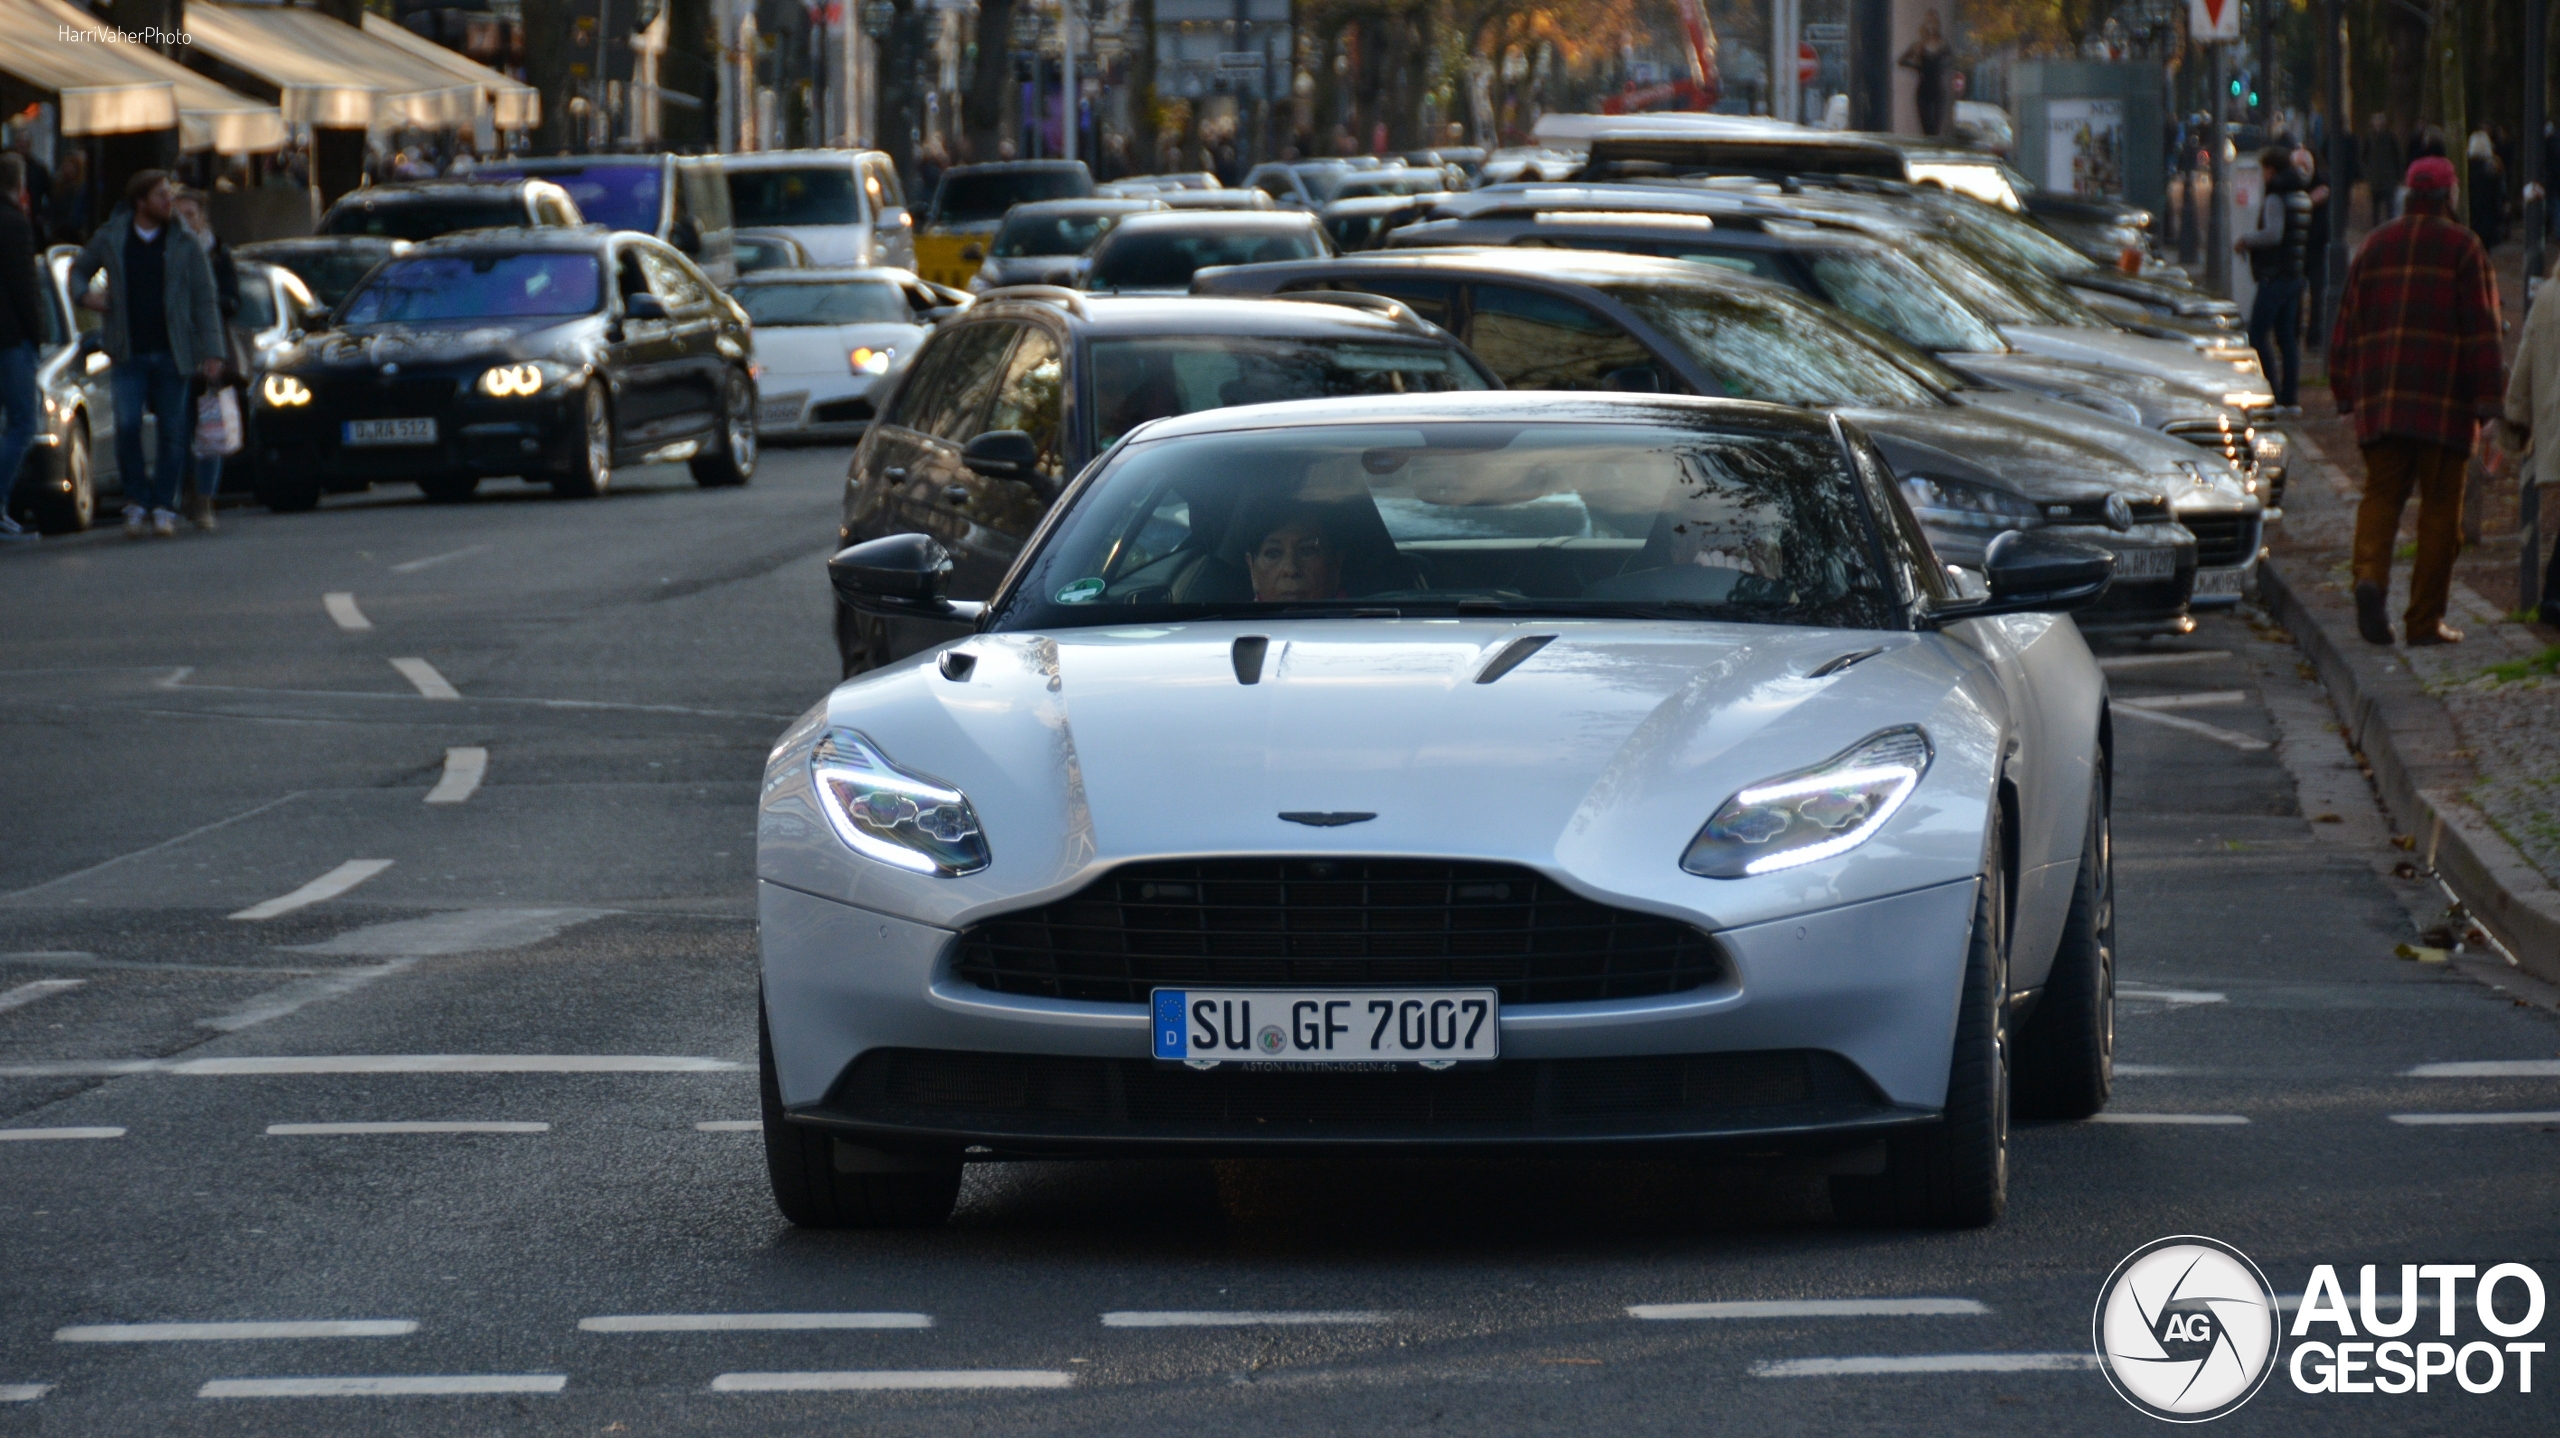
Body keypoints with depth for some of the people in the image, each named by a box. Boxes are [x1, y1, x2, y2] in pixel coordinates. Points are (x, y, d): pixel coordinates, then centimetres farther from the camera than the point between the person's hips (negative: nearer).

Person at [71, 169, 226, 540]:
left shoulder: (185, 243, 4)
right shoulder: (111, 238, 6)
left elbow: (205, 300, 4)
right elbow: (79, 269, 22)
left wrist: (211, 352, -3)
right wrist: (84, 294, -2)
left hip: (171, 353, 0)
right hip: (129, 353, 0)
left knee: (173, 432, 0)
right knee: (127, 425, -12)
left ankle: (163, 506, 9)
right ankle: (136, 502, 1)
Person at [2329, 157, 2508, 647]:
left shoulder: (2374, 247, 12)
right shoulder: (2462, 248, -2)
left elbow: (2348, 326, 14)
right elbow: (2481, 329, -6)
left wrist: (2348, 395, 20)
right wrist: (2487, 400, -5)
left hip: (2381, 399, 3)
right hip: (2443, 403, -3)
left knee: (2381, 493, 7)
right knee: (2440, 506, 4)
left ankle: (2370, 574, -22)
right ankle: (2426, 619, 4)